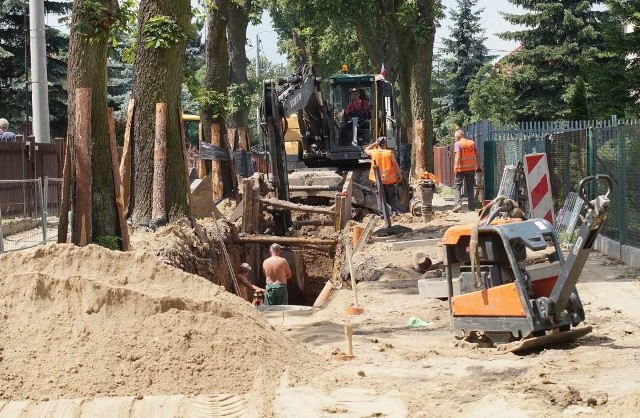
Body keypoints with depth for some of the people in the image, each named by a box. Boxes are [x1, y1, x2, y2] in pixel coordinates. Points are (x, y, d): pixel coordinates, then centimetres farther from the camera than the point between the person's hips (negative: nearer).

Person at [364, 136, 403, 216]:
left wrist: (375, 143, 14)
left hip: (379, 179, 1)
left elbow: (366, 150, 17)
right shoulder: (389, 153, -11)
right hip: (390, 179, -1)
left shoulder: (374, 153, -6)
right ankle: (394, 211, 2)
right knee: (393, 196, 11)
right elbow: (396, 165, -8)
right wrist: (400, 175, 2)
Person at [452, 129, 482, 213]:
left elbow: (457, 156, -16)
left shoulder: (458, 144, -7)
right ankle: (472, 207, 10)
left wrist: (456, 168, -18)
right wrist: (478, 166, 12)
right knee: (470, 188, 12)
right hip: (471, 168, 5)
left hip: (461, 168, -5)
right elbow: (477, 155, 8)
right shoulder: (472, 143, 9)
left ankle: (458, 204, -15)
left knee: (457, 186, 3)